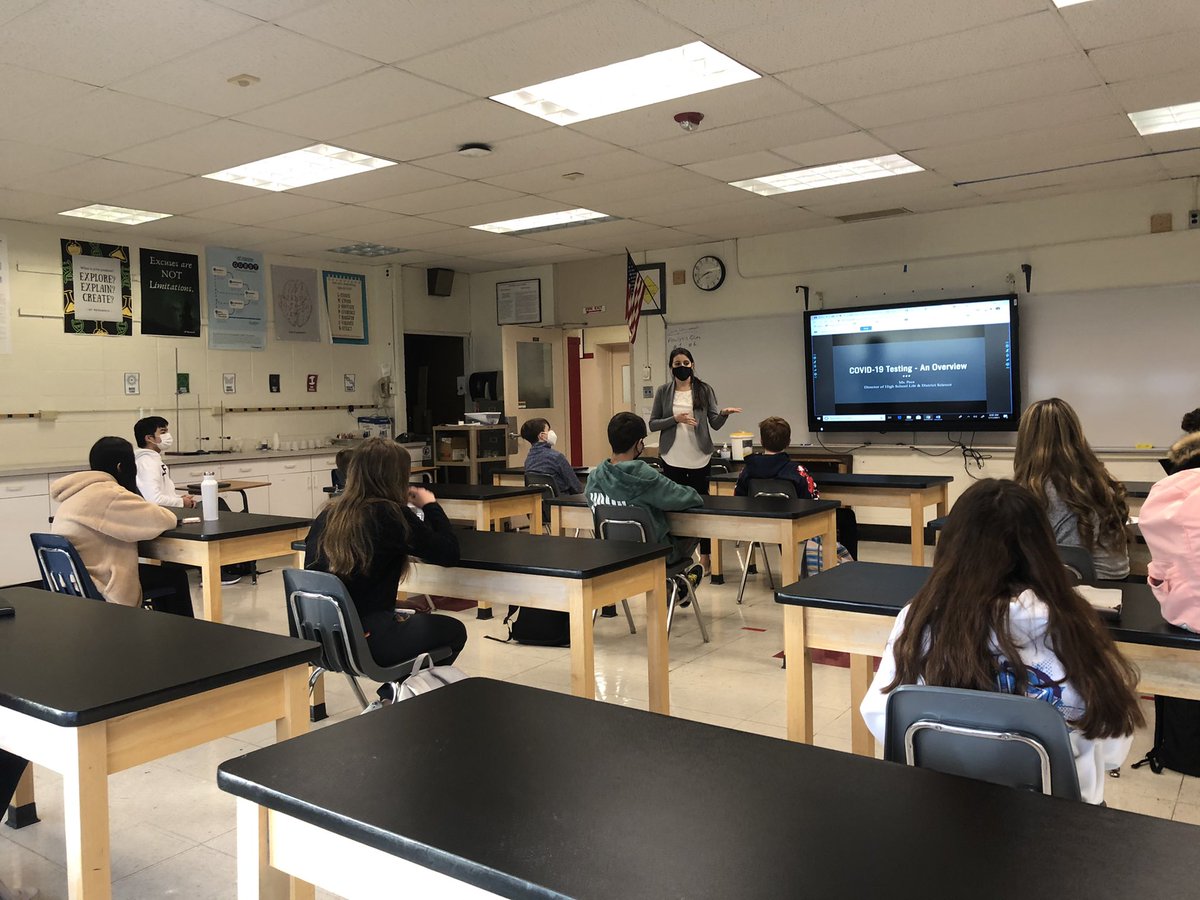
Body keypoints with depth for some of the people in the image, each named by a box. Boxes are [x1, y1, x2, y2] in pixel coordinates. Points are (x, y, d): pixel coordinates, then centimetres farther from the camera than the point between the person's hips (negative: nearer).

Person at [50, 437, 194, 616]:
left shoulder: (79, 492, 12)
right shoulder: (108, 495, -19)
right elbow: (165, 520, -18)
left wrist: (154, 511, 6)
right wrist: (165, 514, 5)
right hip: (99, 592, -9)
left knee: (163, 573, 21)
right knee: (175, 576, 7)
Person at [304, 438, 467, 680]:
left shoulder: (330, 513, 3)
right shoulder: (391, 515, -16)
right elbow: (449, 553, -9)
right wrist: (430, 505, 3)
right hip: (365, 642, -7)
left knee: (414, 621, 34)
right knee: (454, 630, 20)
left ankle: (394, 693, 33)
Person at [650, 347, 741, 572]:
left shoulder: (704, 390, 2)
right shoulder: (663, 391, 3)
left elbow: (715, 423, -2)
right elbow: (653, 424, 1)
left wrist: (724, 413, -23)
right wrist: (675, 419, -15)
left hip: (699, 458, 0)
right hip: (672, 459, 0)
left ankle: (705, 554, 14)